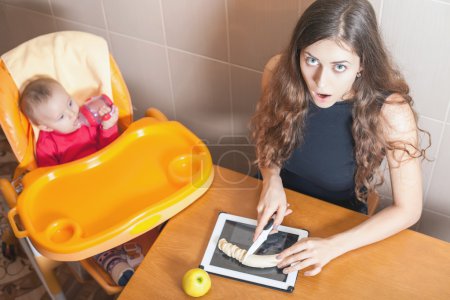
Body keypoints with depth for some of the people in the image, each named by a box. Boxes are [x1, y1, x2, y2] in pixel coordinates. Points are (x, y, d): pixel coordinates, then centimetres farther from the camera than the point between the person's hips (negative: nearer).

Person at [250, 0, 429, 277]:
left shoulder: (390, 112, -28)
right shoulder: (279, 72, -21)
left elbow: (408, 209, -18)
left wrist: (335, 246, -29)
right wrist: (271, 179, -19)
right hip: (276, 211, 1)